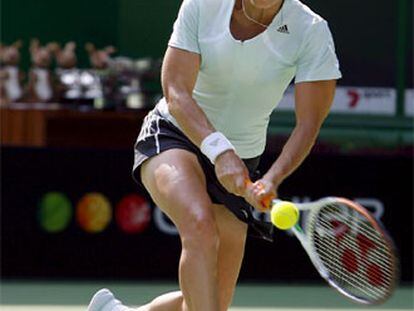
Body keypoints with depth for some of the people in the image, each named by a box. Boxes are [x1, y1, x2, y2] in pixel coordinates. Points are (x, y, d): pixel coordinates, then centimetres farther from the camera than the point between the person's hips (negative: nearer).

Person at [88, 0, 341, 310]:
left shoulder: (312, 32, -15)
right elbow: (176, 92, -20)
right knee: (201, 226, -36)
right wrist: (218, 148, -37)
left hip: (236, 163, 3)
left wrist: (271, 180, -36)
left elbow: (308, 123, -19)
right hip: (172, 134, -3)